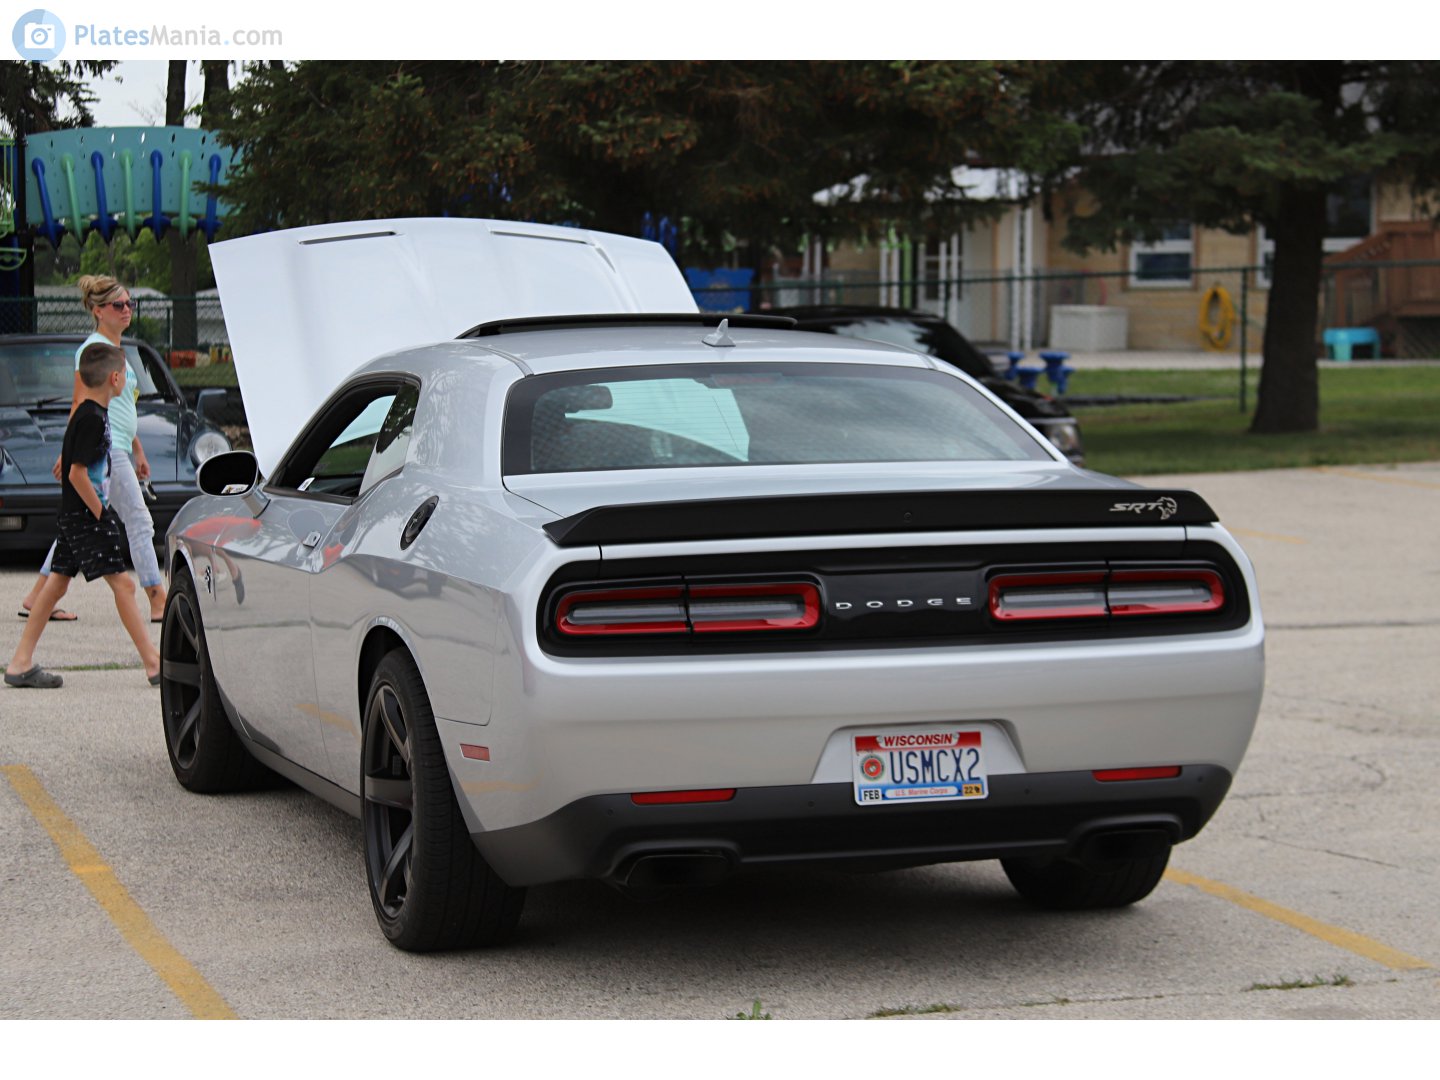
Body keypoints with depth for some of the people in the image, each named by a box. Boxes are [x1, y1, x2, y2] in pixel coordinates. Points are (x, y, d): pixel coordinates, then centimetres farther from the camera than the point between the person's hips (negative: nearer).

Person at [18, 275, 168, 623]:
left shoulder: (114, 349, 20)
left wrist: (138, 452, 25)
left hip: (118, 449, 10)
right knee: (139, 522, -9)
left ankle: (36, 599, 13)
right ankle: (159, 603, -9)